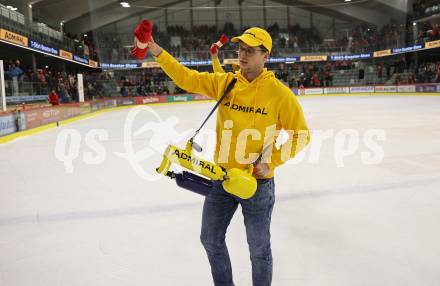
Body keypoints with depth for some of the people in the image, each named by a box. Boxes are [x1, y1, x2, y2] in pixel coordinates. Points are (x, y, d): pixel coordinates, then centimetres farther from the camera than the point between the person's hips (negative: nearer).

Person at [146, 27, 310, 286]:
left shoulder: (279, 93, -12)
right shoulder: (224, 82, -1)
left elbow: (301, 135, -8)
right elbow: (187, 78, -2)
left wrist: (271, 162, -16)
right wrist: (157, 52, -12)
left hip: (257, 183, -4)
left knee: (259, 249, 12)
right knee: (210, 240, 19)